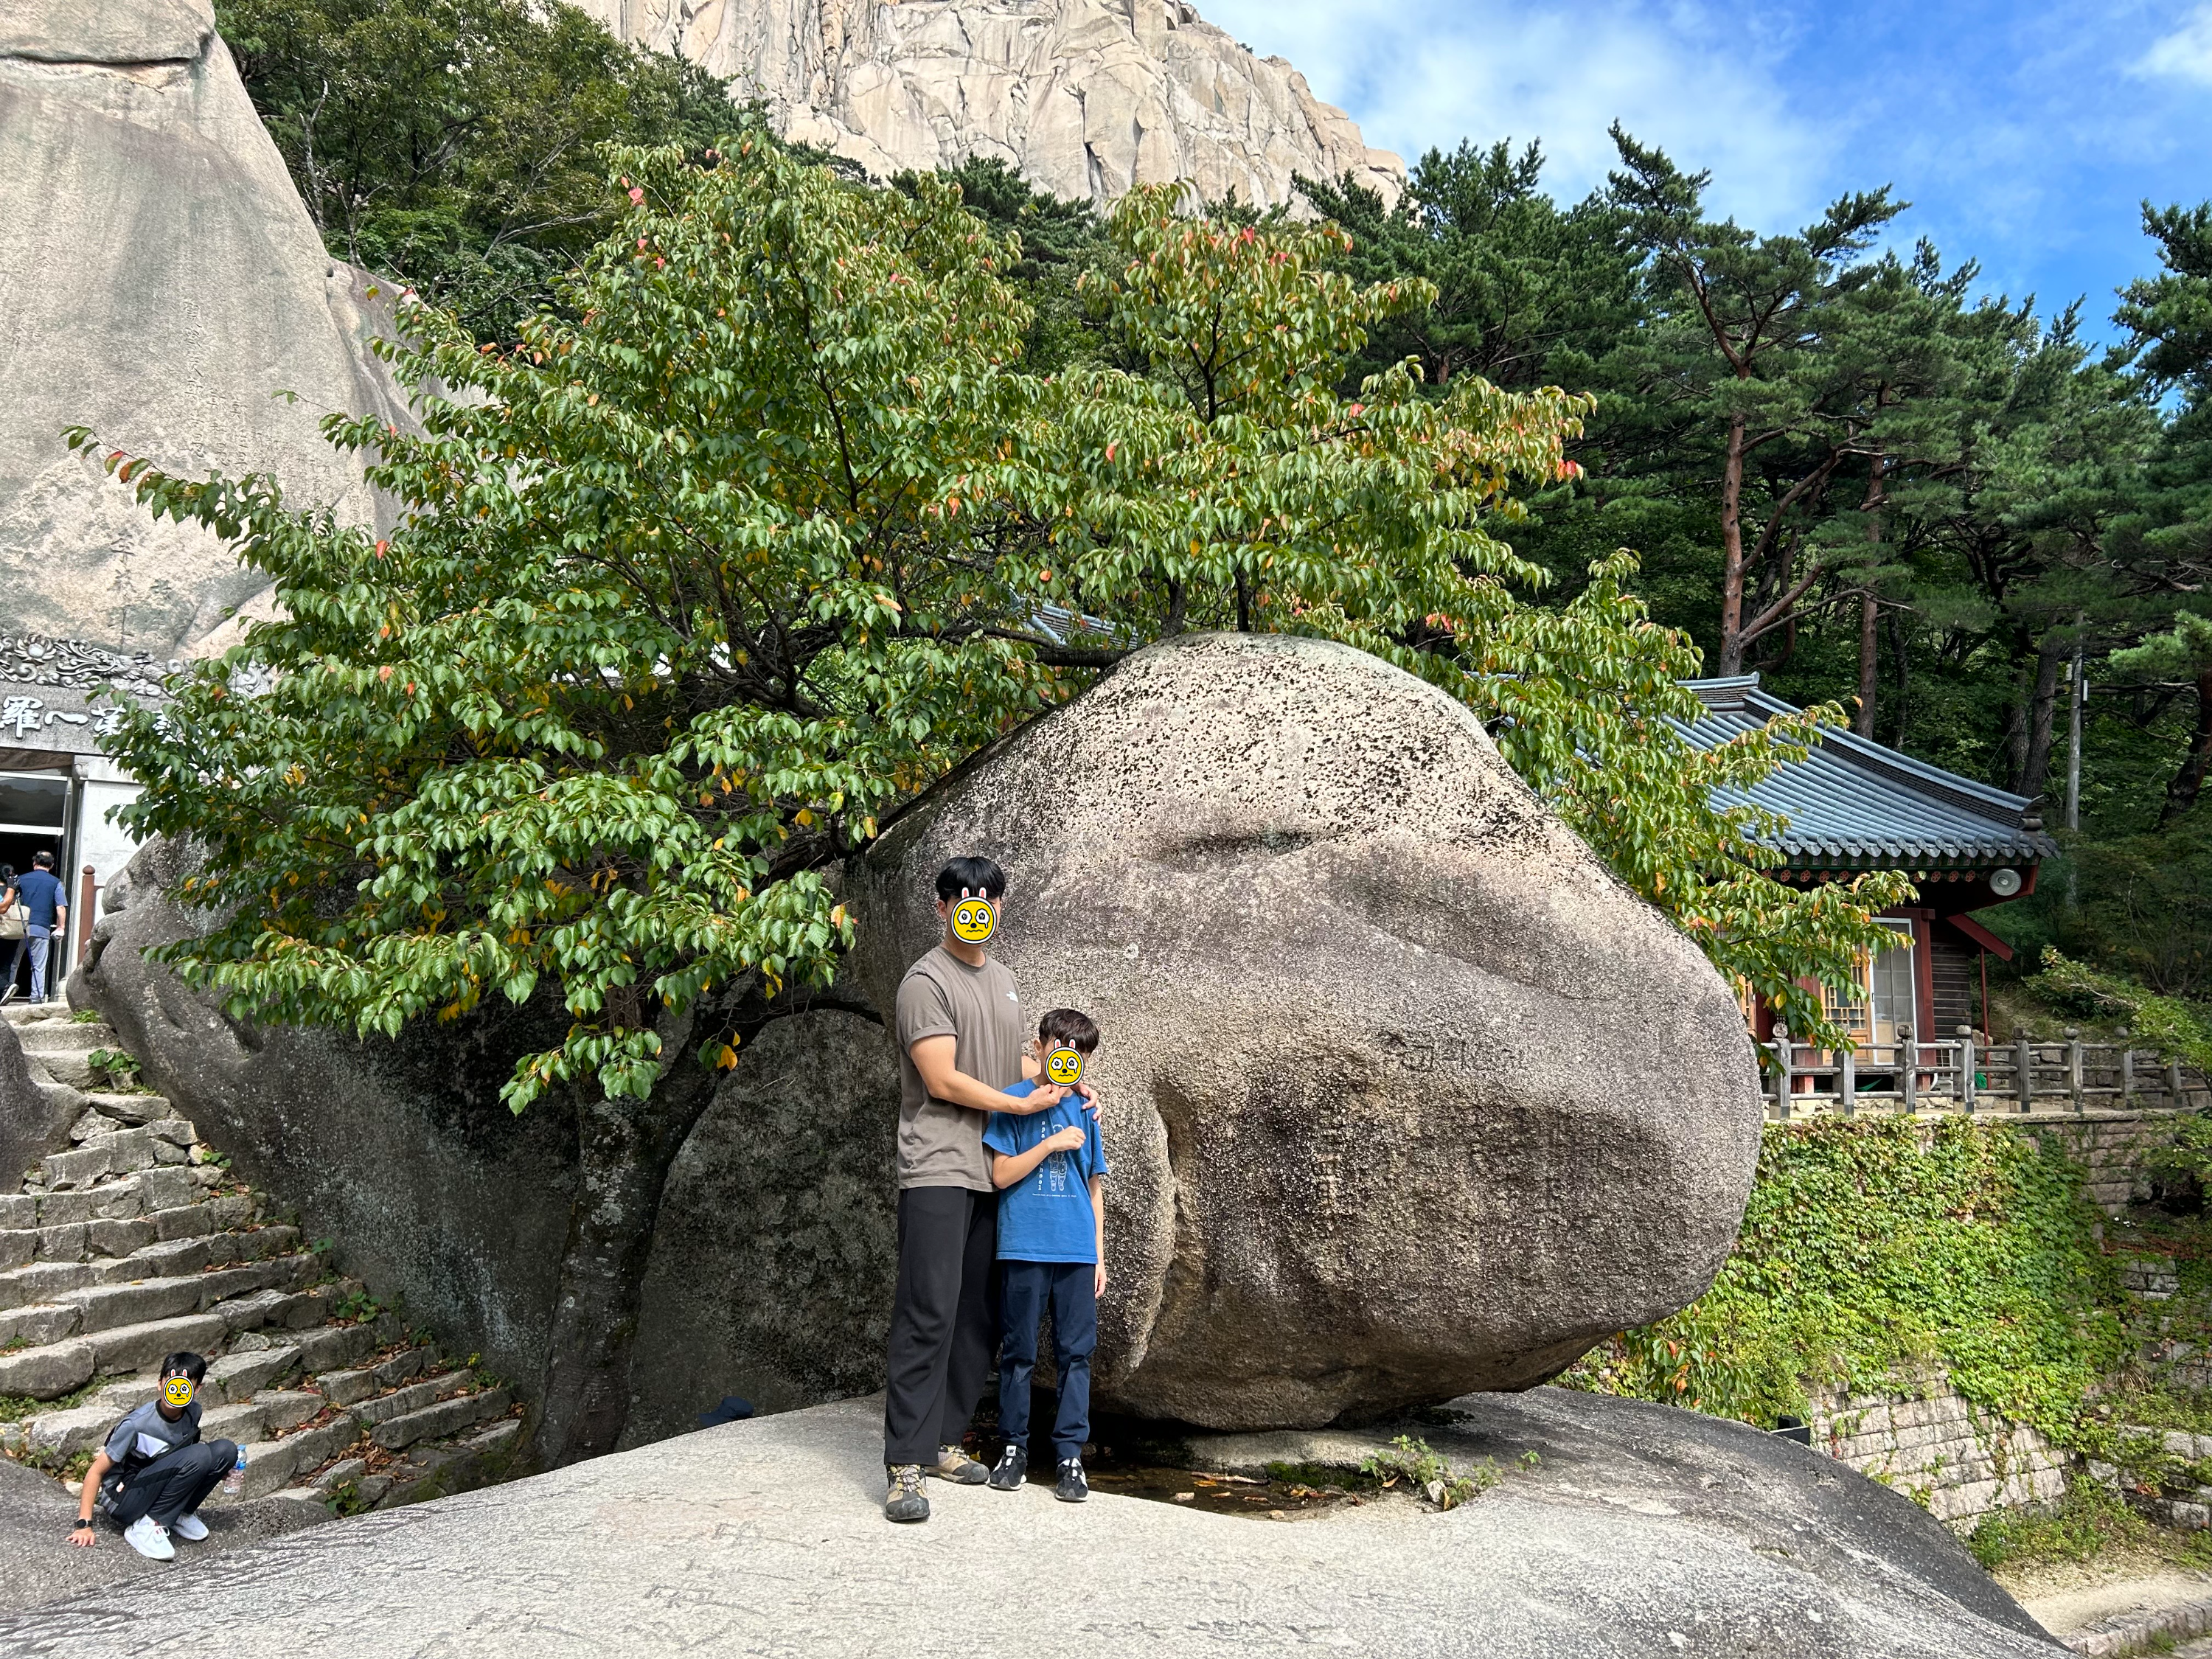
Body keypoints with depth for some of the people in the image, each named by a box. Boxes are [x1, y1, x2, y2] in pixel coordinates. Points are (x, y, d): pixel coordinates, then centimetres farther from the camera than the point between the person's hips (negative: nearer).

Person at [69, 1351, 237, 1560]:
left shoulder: (193, 1412, -5)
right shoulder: (137, 1424, -23)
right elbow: (96, 1472, -16)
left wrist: (216, 1466, -2)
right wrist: (83, 1524, -20)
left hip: (160, 1487, 6)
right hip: (123, 1500, -6)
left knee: (225, 1449, -16)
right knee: (199, 1456, -30)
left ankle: (180, 1514, 0)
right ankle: (144, 1526, -19)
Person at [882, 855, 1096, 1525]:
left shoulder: (1001, 977, 18)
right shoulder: (927, 981, -8)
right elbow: (943, 1080, -14)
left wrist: (1068, 1085, 13)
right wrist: (1022, 1105, -8)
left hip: (993, 1172, 8)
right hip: (938, 1171, -8)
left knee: (978, 1318, 10)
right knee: (929, 1314, -10)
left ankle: (943, 1442, 19)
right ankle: (906, 1466, -7)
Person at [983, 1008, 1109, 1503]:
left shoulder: (1085, 1111, 12)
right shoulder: (1013, 1103, 0)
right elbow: (1001, 1175, -6)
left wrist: (1099, 1256, 13)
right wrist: (1051, 1144, -13)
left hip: (1077, 1252, 3)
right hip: (1024, 1248, -3)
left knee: (1076, 1352, 3)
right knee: (1018, 1352, 5)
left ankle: (1070, 1455, 10)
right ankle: (1014, 1446, 19)